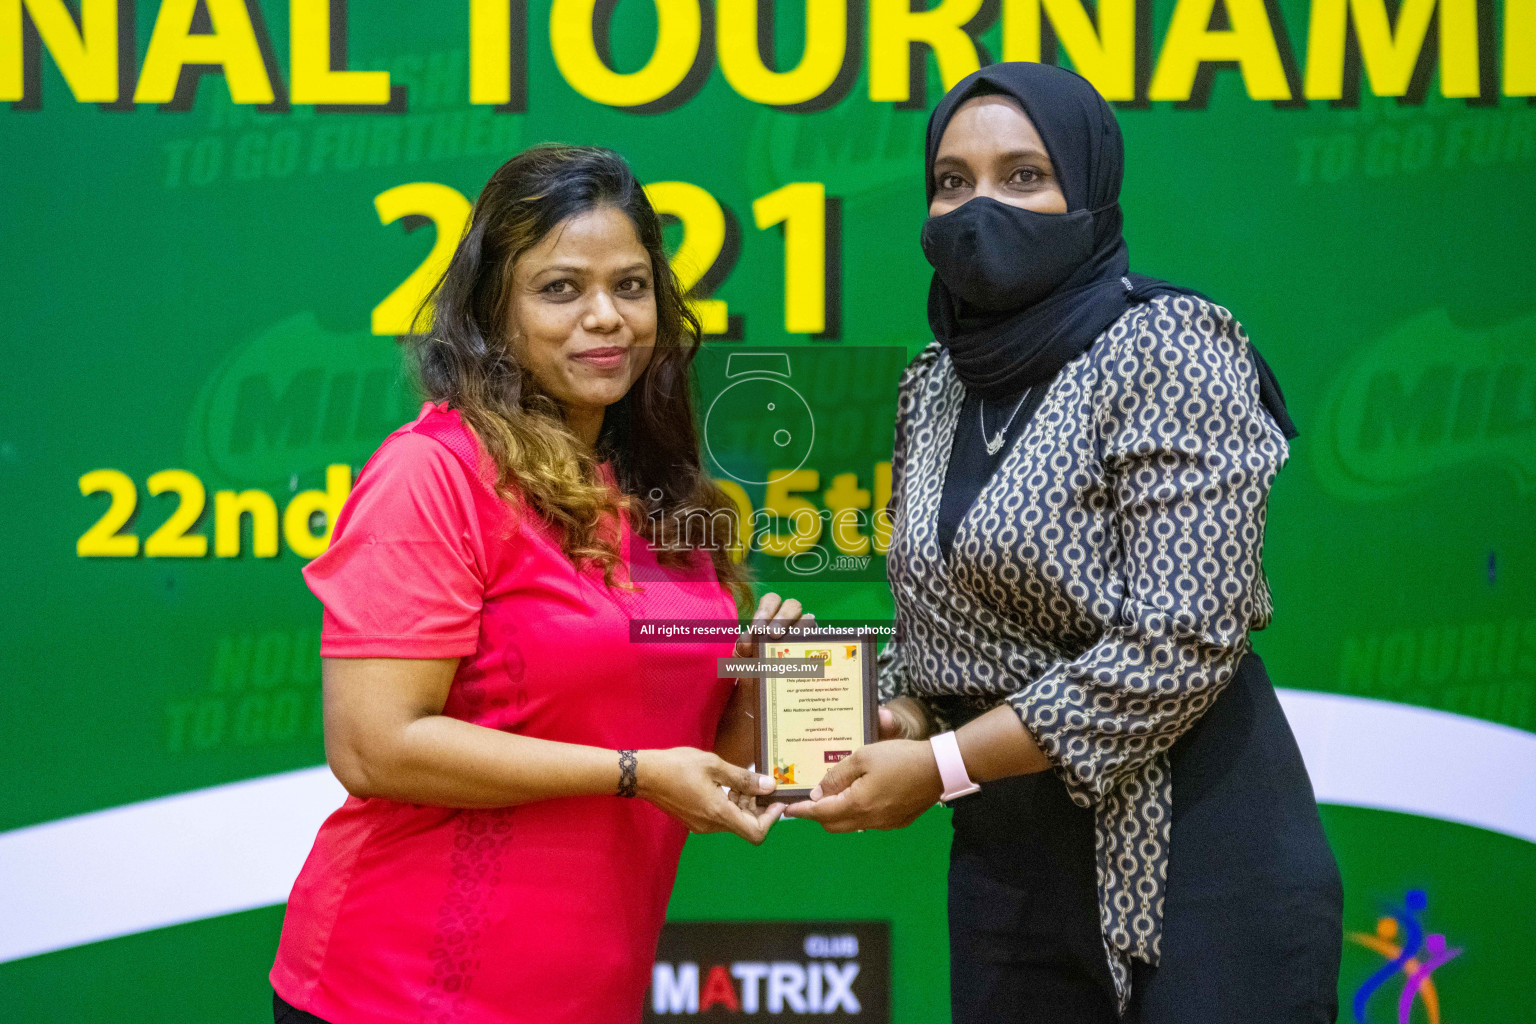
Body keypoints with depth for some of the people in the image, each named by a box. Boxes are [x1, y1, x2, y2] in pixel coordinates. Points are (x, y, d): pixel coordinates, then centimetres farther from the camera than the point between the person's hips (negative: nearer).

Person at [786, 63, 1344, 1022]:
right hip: (1007, 863, 6)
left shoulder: (1166, 348, -12)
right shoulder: (935, 384, 9)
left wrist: (943, 765, -16)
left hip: (1194, 855, -6)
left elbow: (1182, 643, -20)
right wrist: (900, 720, -3)